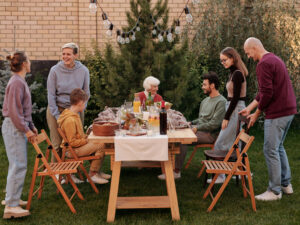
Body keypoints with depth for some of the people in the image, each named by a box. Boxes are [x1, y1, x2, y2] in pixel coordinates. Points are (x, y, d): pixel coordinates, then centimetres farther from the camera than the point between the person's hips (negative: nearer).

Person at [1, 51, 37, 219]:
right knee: (18, 166, -10)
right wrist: (26, 130, -17)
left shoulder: (20, 81, 15)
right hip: (14, 127, -10)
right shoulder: (16, 82, -16)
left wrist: (31, 126, 20)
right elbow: (14, 110, -20)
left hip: (19, 127, 10)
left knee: (17, 165, 15)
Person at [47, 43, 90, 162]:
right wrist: (57, 115, -10)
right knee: (58, 144, -1)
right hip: (57, 109, -1)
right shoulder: (55, 70, -6)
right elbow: (51, 95, -5)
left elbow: (86, 93, 6)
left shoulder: (83, 71, -1)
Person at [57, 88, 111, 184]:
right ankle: (93, 174, -5)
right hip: (73, 150, -11)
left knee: (99, 143, 11)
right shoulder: (70, 120, -25)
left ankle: (96, 171, 17)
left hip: (79, 144, 11)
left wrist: (86, 137, 7)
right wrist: (86, 140, -15)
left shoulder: (74, 115, 9)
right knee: (101, 146, -16)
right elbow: (72, 142, -24)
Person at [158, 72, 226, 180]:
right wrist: (191, 123, 8)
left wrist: (197, 128, -15)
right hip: (199, 129, 9)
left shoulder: (221, 102, -10)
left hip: (209, 134, -9)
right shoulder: (205, 100, 20)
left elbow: (214, 124, -18)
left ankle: (176, 172, -23)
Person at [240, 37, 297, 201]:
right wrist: (249, 108, 19)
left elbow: (266, 93, -20)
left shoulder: (263, 64, -15)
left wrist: (256, 114, -7)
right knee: (278, 147, 20)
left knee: (271, 150, -2)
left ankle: (275, 191, 6)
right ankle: (286, 184, 27)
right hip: (289, 110, 10)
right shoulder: (275, 59, 18)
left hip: (276, 113, -10)